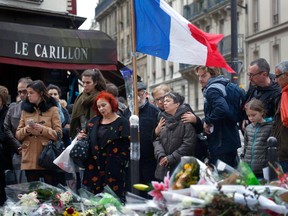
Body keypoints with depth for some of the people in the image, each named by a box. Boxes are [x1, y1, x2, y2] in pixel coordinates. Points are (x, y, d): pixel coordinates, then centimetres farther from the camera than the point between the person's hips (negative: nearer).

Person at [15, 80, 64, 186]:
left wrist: (42, 129, -19)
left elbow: (58, 134, -4)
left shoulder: (52, 109, 1)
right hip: (29, 159, 3)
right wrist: (26, 130, -11)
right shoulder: (25, 110, 11)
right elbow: (18, 135, 10)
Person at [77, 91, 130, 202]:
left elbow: (126, 147, -6)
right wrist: (80, 137, 5)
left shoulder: (122, 123, 0)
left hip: (113, 171, -5)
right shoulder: (93, 122, 16)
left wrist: (119, 163, -14)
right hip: (94, 169, 5)